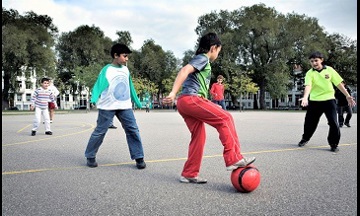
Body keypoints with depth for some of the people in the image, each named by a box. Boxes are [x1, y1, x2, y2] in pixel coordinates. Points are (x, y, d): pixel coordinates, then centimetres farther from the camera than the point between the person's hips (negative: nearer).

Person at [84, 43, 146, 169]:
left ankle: (139, 158, 5)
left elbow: (130, 87, 17)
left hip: (125, 107, 5)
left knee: (133, 130, -2)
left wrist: (137, 102, 20)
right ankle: (90, 157, 22)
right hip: (108, 107, -4)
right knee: (100, 132, 5)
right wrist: (94, 99, -30)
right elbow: (99, 86, -13)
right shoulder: (106, 70, -8)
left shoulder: (126, 70, 8)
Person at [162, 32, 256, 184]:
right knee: (225, 118, -10)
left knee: (198, 136, 9)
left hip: (186, 102, 10)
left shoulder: (200, 60, 29)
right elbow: (184, 71, -17)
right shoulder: (203, 58, 0)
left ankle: (189, 174, 14)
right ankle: (233, 159, -12)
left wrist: (211, 106, 29)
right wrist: (173, 93, -28)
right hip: (191, 99, -10)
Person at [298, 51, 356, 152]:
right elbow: (308, 86, -22)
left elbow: (339, 83, 5)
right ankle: (305, 139, 32)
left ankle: (334, 144, 11)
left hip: (329, 100, 0)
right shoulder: (309, 73, -6)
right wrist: (305, 97, -39)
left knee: (333, 123, -6)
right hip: (314, 101, 0)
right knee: (309, 123, 8)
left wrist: (348, 96, 4)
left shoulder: (329, 70, -1)